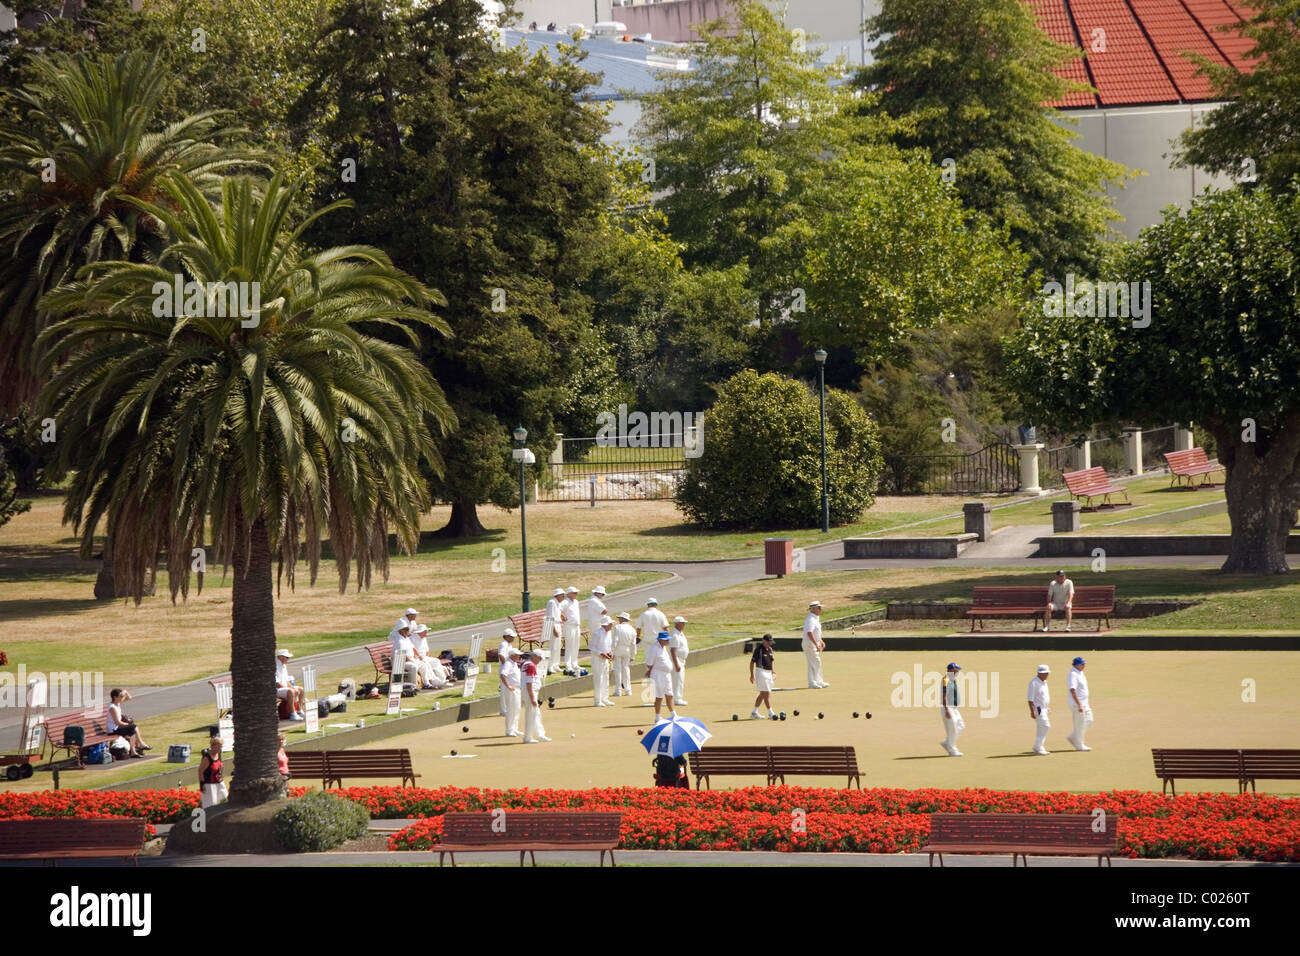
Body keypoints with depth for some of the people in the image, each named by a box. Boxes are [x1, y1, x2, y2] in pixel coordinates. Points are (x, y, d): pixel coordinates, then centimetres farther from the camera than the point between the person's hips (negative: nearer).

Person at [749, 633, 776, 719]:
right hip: (761, 672, -9)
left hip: (768, 673, 9)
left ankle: (754, 712, 20)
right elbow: (752, 662, -11)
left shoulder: (769, 649, 12)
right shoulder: (759, 649, -12)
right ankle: (770, 713, -7)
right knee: (767, 693, -9)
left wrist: (773, 672, 19)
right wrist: (752, 675, -14)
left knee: (762, 694, 12)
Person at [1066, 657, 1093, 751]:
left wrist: (1088, 703, 24)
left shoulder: (1080, 673, 12)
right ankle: (1079, 745, 9)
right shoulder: (1073, 675, -19)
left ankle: (1073, 738, 23)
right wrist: (1079, 705, -31)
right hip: (1077, 704, -10)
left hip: (1084, 703, 10)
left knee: (1089, 721, 15)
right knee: (1079, 725, -2)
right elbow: (1072, 690, -27)